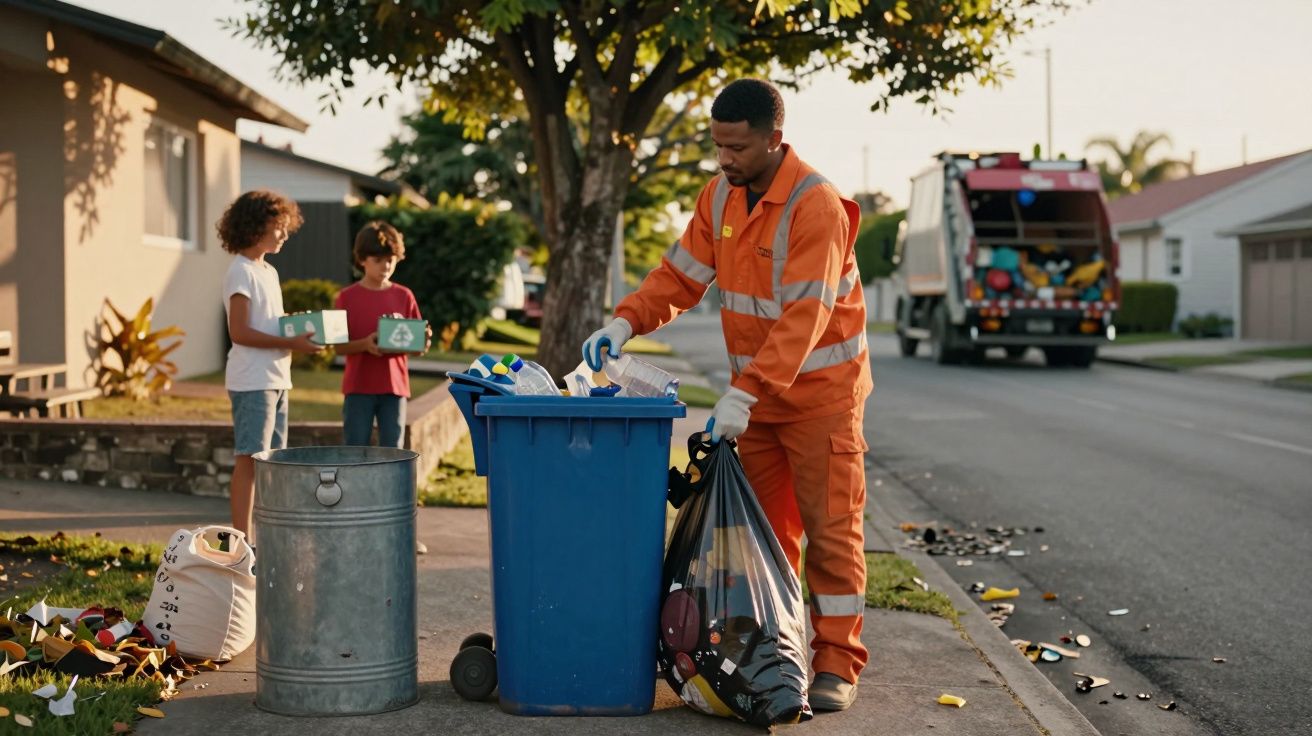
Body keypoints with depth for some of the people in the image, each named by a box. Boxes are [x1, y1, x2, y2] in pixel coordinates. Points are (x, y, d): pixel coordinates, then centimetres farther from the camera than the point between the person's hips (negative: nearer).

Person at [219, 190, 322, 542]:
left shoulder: (269, 272, 17)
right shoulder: (241, 272, -11)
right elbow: (239, 331, -18)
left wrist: (302, 334, 3)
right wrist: (290, 343, -20)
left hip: (276, 379, 9)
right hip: (252, 381, -9)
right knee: (249, 460, -9)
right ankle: (242, 540, -7)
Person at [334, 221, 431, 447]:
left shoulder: (404, 297, 6)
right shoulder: (347, 297, 1)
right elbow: (339, 347, -2)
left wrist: (423, 342, -15)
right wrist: (365, 344, -21)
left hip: (394, 386, 2)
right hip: (358, 388, -2)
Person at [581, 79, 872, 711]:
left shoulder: (816, 207, -22)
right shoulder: (721, 196, 3)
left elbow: (804, 318, -27)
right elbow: (682, 273, 7)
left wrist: (744, 392, -32)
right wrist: (626, 321, -10)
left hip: (820, 392, -7)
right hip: (756, 395, 7)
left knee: (831, 529, -3)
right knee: (765, 528, 11)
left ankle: (836, 665, 4)